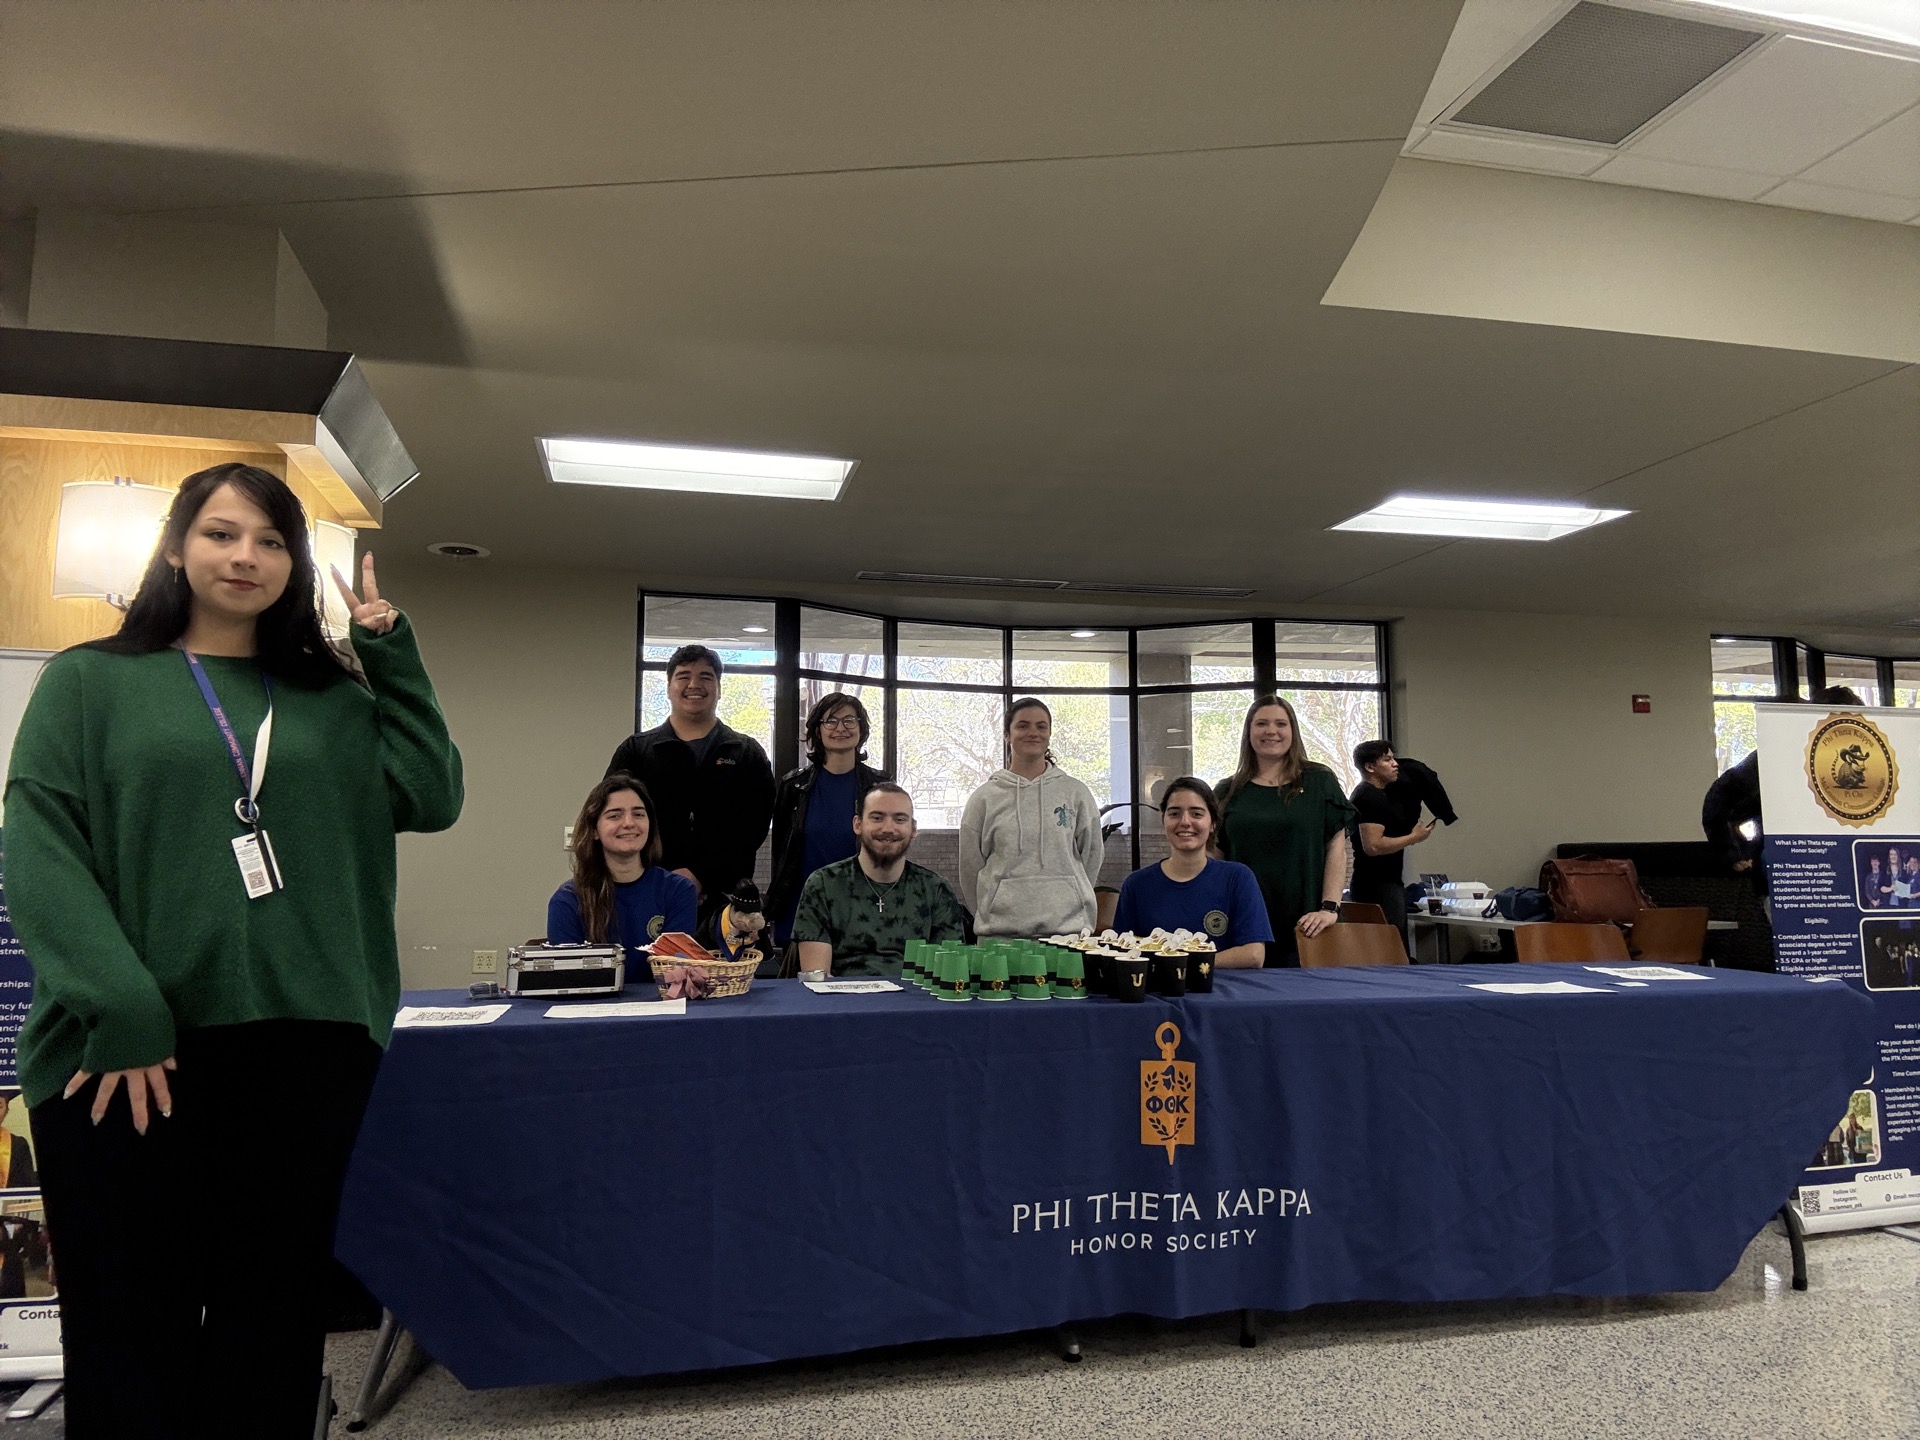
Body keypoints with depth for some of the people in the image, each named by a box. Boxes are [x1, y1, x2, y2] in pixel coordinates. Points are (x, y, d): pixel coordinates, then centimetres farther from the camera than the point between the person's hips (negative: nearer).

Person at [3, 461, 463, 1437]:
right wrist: (119, 1014, -15)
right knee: (132, 1322, 7)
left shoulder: (331, 695, 13)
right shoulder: (89, 681, 6)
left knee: (274, 1309, 12)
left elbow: (429, 798, 2)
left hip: (307, 1038, 2)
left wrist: (391, 655, 1)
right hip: (128, 1054, -2)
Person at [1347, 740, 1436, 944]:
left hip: (1387, 882, 11)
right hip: (1378, 887, -11)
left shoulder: (1379, 793, 16)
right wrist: (1414, 838, -15)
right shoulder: (1368, 797, -16)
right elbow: (1373, 846, -24)